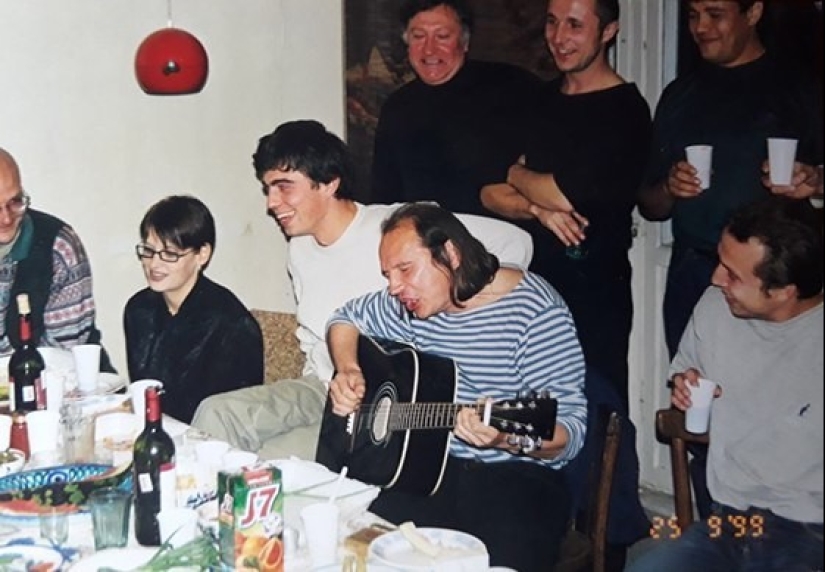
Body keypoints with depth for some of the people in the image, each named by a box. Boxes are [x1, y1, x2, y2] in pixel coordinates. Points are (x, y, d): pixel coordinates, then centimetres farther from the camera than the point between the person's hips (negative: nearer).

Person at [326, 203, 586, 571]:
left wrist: (507, 437, -35)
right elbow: (347, 318, 26)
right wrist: (347, 371, 5)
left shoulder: (536, 309, -12)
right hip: (426, 465, 5)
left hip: (516, 473, -4)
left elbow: (572, 430, -15)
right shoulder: (411, 304, 7)